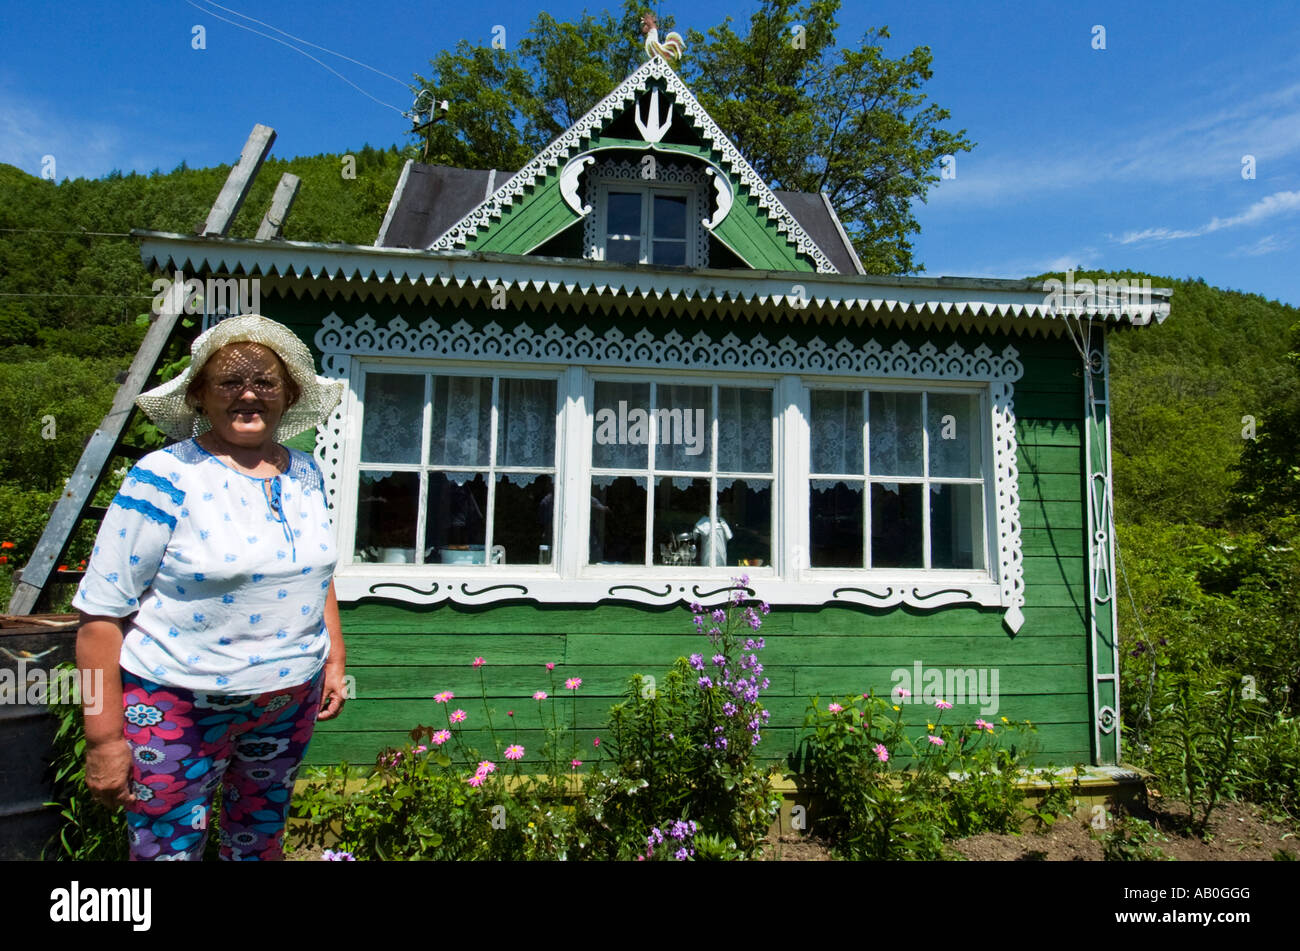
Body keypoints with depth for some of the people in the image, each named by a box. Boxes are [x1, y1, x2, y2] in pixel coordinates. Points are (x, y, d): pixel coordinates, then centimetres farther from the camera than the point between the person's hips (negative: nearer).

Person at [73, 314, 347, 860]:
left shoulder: (305, 475, 3)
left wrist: (334, 660, 11)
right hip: (178, 708, -4)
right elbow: (101, 612, -14)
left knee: (260, 839, 21)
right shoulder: (165, 478, -14)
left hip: (290, 703, 5)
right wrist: (104, 738, -14)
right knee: (167, 848, 9)